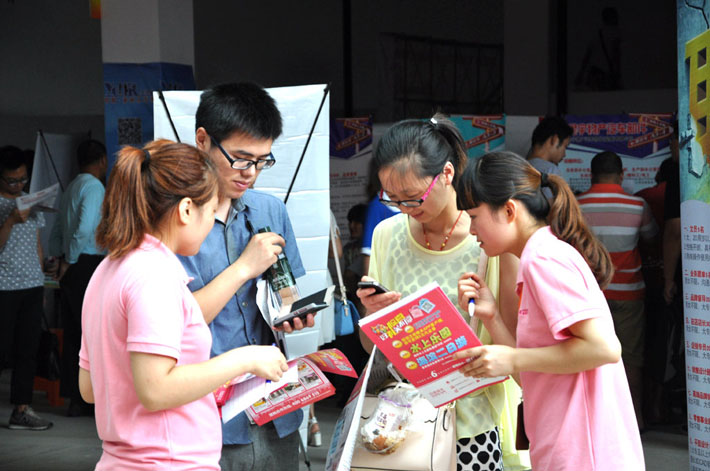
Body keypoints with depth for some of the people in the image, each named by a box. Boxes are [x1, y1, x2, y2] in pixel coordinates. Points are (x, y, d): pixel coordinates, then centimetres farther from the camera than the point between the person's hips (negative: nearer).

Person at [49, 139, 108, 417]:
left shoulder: (71, 189, 19)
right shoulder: (94, 187, -9)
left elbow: (56, 234, 22)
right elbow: (84, 229, -21)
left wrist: (60, 259, 16)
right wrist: (69, 261, -12)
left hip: (72, 269, 9)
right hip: (88, 266, -9)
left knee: (72, 334, 8)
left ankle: (74, 399, 12)